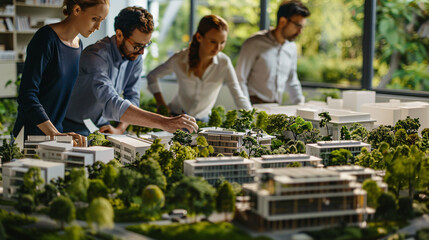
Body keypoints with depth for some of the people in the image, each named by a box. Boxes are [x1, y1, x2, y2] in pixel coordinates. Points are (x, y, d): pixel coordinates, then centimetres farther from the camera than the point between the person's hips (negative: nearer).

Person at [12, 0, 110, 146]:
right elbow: (27, 95, -21)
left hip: (57, 130, 7)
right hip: (30, 133, -6)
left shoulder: (78, 44, 9)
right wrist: (55, 134, -29)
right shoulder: (47, 39, -15)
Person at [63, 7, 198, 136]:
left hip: (101, 128, 6)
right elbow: (111, 104, -38)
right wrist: (163, 123, -44)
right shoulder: (97, 55, -25)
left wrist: (120, 129, -15)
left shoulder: (135, 58, -2)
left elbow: (132, 97, 4)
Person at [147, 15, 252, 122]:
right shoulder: (179, 59, -12)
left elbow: (239, 97, -16)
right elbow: (152, 76, 4)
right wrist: (161, 105, -3)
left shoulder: (224, 63, -13)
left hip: (202, 119, 3)